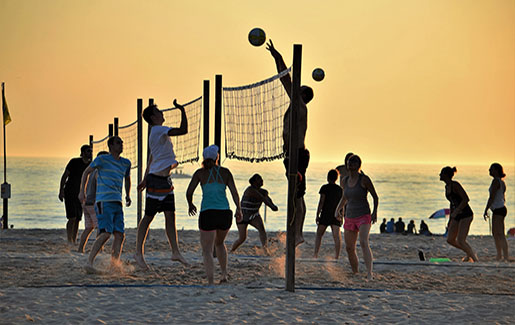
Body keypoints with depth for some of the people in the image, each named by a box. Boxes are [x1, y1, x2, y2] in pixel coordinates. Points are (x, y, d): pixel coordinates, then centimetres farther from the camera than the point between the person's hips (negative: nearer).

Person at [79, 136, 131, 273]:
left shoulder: (126, 163, 17)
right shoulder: (102, 159, 1)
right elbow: (86, 172, 10)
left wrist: (128, 195, 24)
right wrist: (82, 191, 4)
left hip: (117, 202, 7)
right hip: (104, 201, -7)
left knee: (120, 234, -3)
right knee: (106, 233, -19)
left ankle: (115, 264, 1)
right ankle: (89, 262, -19)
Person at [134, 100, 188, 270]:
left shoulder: (156, 133, 18)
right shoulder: (159, 130, -13)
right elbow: (183, 130, -25)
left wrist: (145, 179, 28)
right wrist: (182, 110, -18)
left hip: (164, 180, 9)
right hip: (156, 179, -9)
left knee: (170, 215, 3)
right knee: (148, 216, -1)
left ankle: (175, 251, 3)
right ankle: (139, 252, 7)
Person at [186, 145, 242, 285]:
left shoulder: (200, 172, 3)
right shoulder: (225, 172, 6)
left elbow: (189, 192, 1)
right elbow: (234, 192, 0)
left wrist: (190, 205, 19)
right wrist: (238, 210, 8)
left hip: (207, 214, -3)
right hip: (225, 213, 3)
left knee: (207, 251, -1)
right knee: (220, 243, 29)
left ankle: (211, 282, -15)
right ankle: (224, 274, 22)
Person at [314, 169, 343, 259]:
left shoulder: (325, 188, -5)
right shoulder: (340, 189, 7)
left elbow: (321, 202, -8)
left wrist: (317, 215, -5)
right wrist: (341, 216, 21)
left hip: (325, 214, -3)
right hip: (336, 216, 3)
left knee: (319, 234, 9)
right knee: (337, 236, -4)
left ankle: (315, 254, 0)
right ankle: (337, 256, -13)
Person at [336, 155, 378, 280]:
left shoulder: (364, 179, -6)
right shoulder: (345, 181, 10)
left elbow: (375, 197, -2)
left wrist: (375, 212, -14)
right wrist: (339, 208, 16)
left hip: (363, 216, -6)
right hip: (350, 218, 6)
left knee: (364, 242, -26)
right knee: (349, 248, 6)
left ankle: (369, 273, -34)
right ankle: (355, 274, 23)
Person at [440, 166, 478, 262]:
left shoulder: (455, 185, -15)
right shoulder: (447, 187, 12)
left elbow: (466, 199, -21)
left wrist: (456, 211, -26)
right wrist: (450, 219, 22)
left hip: (466, 215, -9)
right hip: (457, 216, 9)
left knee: (460, 241, -15)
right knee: (450, 240, 4)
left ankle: (475, 259, -5)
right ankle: (469, 253, 21)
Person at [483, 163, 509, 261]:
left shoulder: (496, 181, -14)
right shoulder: (502, 182, 16)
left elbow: (492, 197, -18)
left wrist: (486, 210, -15)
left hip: (498, 210, -10)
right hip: (501, 208, 10)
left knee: (500, 234, -13)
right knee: (495, 233, 16)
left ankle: (506, 257, -17)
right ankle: (499, 256, 23)